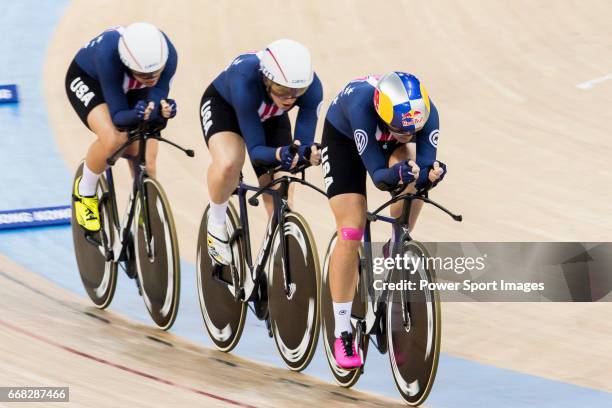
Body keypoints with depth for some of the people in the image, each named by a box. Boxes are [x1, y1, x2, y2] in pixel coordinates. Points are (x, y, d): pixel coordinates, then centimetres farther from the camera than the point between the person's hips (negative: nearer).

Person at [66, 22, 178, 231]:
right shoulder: (109, 54, -43)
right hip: (87, 79, -4)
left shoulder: (167, 55, -34)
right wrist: (136, 115, -58)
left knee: (145, 166, -8)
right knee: (113, 138, -32)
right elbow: (118, 116, -37)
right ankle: (84, 192, -4)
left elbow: (156, 99, -27)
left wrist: (162, 110, -50)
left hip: (131, 88, 4)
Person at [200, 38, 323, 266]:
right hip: (224, 105, -4)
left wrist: (308, 152, -52)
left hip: (270, 118, 4)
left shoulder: (311, 87, -34)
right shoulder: (245, 81, -43)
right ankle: (216, 223, -7)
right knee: (229, 163, -35)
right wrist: (279, 154, -60)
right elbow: (256, 150, -39)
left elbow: (303, 142, -29)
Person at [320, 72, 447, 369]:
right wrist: (394, 176, -58)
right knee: (351, 234, -14)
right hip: (343, 139, -3)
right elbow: (377, 174, -38)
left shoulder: (426, 112, -34)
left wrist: (429, 174, -52)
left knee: (414, 181, -31)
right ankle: (342, 334, -5)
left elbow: (425, 164, -30)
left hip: (389, 144, 3)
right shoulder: (362, 104, -42)